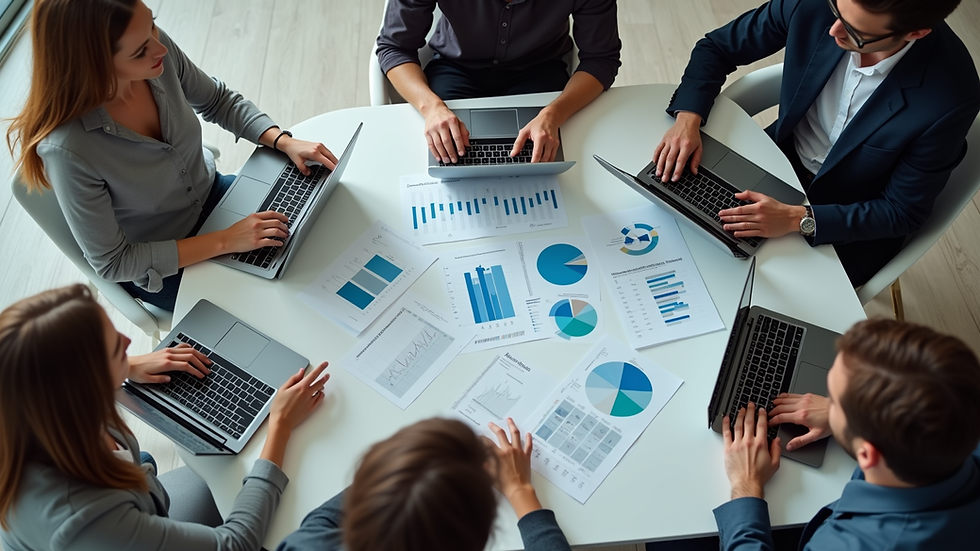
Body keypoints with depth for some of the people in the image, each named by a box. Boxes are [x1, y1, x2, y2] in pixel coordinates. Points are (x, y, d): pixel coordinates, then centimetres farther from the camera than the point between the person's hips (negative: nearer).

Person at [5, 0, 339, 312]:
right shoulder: (68, 149, -37)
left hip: (210, 194, 5)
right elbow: (111, 263, -25)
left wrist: (283, 141, -16)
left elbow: (218, 101, -1)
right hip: (158, 270, -5)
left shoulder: (157, 50, -23)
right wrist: (225, 241, -28)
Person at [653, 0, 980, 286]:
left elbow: (903, 213, -19)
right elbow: (717, 47, -6)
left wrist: (799, 219, -31)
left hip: (854, 224, -4)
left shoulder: (951, 98, -31)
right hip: (783, 156, 4)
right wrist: (687, 118, -24)